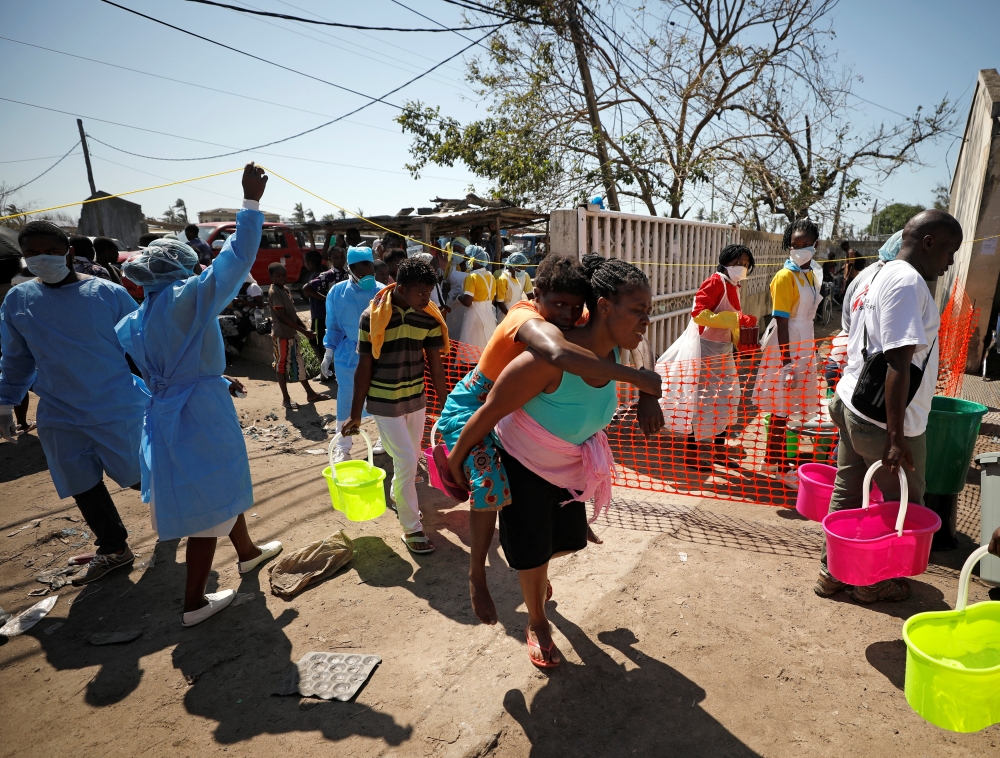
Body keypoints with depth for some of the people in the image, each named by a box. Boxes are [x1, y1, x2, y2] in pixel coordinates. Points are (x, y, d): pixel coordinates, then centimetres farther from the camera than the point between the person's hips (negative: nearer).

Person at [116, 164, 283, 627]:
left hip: (166, 413, 9)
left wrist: (218, 383, 23)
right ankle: (194, 603, 16)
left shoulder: (140, 318, 9)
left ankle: (247, 552, 45)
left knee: (223, 484, 24)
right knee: (207, 504, 4)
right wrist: (252, 202, -11)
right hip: (200, 415, -9)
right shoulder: (187, 297, -15)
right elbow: (236, 259, -18)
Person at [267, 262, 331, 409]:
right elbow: (283, 317, -20)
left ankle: (310, 393, 23)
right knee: (282, 366, 2)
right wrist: (303, 331, -20)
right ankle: (286, 398, 12)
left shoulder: (286, 290, 11)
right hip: (281, 335, -9)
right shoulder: (274, 292, -16)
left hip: (292, 333, 9)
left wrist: (305, 327, 2)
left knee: (299, 363, 14)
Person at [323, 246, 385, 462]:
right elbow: (333, 325, 5)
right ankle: (343, 446, 23)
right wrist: (329, 351, 3)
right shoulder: (337, 291, -3)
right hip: (347, 354, 1)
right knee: (345, 400, 9)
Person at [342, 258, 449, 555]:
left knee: (410, 457, 17)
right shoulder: (373, 316, -16)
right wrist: (355, 415, -7)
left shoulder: (429, 317, -6)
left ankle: (397, 498, 47)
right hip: (384, 402, -4)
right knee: (407, 461, -4)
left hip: (416, 398, 5)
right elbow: (364, 368, -11)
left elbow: (435, 364, -1)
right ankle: (411, 529, 13)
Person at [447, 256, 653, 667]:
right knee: (533, 553, 12)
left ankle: (535, 569, 60)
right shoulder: (548, 359, -41)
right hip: (524, 467, -6)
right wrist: (456, 459, -14)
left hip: (570, 466, 7)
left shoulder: (612, 349, -18)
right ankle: (537, 625, 43)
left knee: (569, 540, 22)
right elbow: (489, 412, -28)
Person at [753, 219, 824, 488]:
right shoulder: (785, 277, -14)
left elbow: (806, 313, 15)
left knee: (785, 406, 15)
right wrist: (787, 360, -20)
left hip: (802, 344, 8)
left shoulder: (812, 273, 10)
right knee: (781, 407, 0)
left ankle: (773, 456, 27)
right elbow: (781, 320, -18)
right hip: (785, 345, -8)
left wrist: (809, 351, 15)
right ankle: (780, 465, 10)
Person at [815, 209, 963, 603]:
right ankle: (875, 581, 28)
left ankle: (832, 571, 30)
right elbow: (898, 364, -25)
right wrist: (896, 438, -25)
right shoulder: (907, 282, -18)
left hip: (854, 409, 9)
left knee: (847, 495, 17)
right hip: (884, 422, -9)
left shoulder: (882, 277, 13)